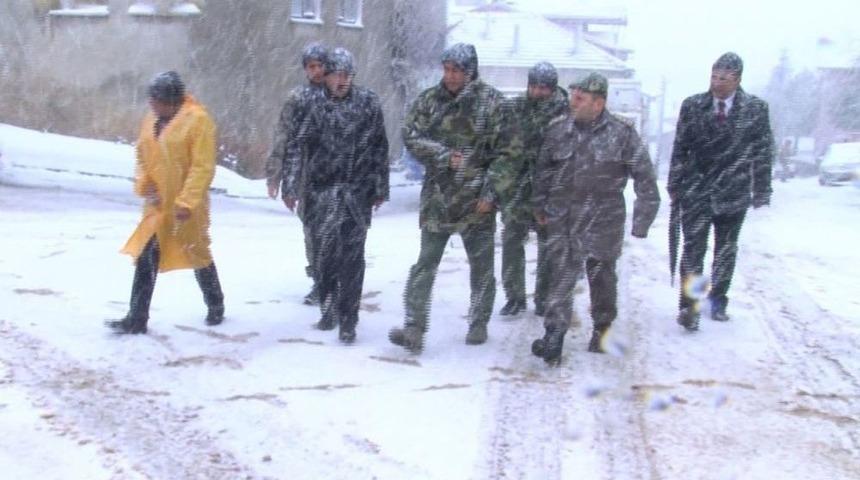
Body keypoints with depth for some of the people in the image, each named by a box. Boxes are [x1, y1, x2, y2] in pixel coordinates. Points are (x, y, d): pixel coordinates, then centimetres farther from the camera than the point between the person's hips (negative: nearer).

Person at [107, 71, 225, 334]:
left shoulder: (197, 119, -14)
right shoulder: (152, 120, 6)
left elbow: (203, 167, -18)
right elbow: (142, 156, 15)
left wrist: (187, 201, -23)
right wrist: (143, 183, -3)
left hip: (185, 206, -5)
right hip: (157, 203, 5)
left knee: (197, 254, 11)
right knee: (145, 257, 0)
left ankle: (216, 306, 33)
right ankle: (137, 318, 6)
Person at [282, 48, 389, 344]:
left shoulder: (368, 103, 2)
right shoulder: (313, 105, 1)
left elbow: (379, 148, 6)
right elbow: (297, 148, 0)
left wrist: (380, 188, 6)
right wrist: (291, 186, -7)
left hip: (356, 193, -1)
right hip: (320, 193, 1)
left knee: (351, 257, -2)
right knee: (322, 253, 8)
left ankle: (348, 321, 5)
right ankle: (329, 309, 26)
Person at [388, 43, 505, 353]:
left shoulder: (491, 101, -5)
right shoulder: (429, 100, 3)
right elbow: (410, 136, -2)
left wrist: (491, 193, -12)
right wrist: (444, 155, -15)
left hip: (477, 199, -1)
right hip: (438, 196, 2)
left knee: (481, 266, 10)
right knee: (425, 263, -2)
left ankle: (479, 324, 26)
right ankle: (414, 329, -1)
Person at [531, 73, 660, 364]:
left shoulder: (622, 133, -8)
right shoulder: (558, 129, 2)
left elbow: (645, 178, -5)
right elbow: (543, 170, 15)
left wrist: (641, 220, -7)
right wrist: (540, 206, 16)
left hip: (603, 219, -2)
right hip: (562, 219, 2)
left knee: (602, 276, 13)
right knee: (561, 277, -1)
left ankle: (603, 330, 32)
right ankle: (553, 340, 2)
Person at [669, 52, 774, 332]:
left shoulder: (756, 109, -3)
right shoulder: (692, 106, -2)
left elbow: (763, 153, 1)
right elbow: (680, 149, 3)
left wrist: (760, 192, 0)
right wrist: (675, 186, 3)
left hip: (733, 193, 1)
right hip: (696, 192, -1)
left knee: (726, 251, 12)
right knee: (694, 249, -4)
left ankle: (718, 302, 26)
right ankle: (689, 306, -1)